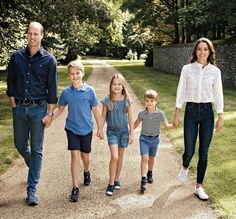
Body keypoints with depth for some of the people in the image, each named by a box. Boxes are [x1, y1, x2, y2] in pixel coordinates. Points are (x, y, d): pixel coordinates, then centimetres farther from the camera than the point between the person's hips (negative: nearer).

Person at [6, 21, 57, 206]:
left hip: (38, 109, -3)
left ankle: (32, 189, 10)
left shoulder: (49, 60, -3)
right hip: (19, 108, 3)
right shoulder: (17, 57, 4)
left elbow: (52, 89, -3)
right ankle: (34, 168, 44)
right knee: (20, 145, 14)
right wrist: (14, 106, 3)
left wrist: (49, 114, -6)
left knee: (36, 149, 2)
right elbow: (11, 83, 10)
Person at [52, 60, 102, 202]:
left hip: (86, 129, 0)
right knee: (75, 156, -7)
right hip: (72, 129, 0)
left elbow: (95, 111, -2)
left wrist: (100, 128, 1)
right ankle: (75, 188, 2)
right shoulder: (66, 92, -4)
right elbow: (60, 109, 7)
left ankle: (87, 172, 47)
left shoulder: (90, 91, -9)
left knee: (85, 156, 14)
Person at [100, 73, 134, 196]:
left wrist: (131, 133, 1)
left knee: (120, 156, 13)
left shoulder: (126, 100, -7)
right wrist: (100, 130, -5)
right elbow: (103, 116, -1)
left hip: (123, 130, 2)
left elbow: (130, 118, 0)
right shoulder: (107, 100, -9)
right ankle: (111, 183, 1)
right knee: (114, 157, -12)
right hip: (112, 131, -2)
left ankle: (117, 179, 31)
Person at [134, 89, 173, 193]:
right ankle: (143, 181, -14)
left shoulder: (160, 113, -11)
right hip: (144, 138, -1)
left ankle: (149, 174, 44)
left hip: (155, 138, 2)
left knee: (151, 158, 19)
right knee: (145, 158, -13)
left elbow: (166, 125, -9)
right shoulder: (141, 113, -9)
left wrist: (174, 125, -28)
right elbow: (136, 123, 7)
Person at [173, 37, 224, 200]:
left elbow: (218, 95, 4)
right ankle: (185, 167, 37)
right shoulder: (187, 69, -1)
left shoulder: (215, 71, 1)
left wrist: (221, 117, 3)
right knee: (189, 151, 0)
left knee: (204, 153, 5)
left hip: (207, 112, 1)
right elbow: (181, 92, 2)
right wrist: (177, 114, 0)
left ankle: (199, 187, 19)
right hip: (191, 111, -1)